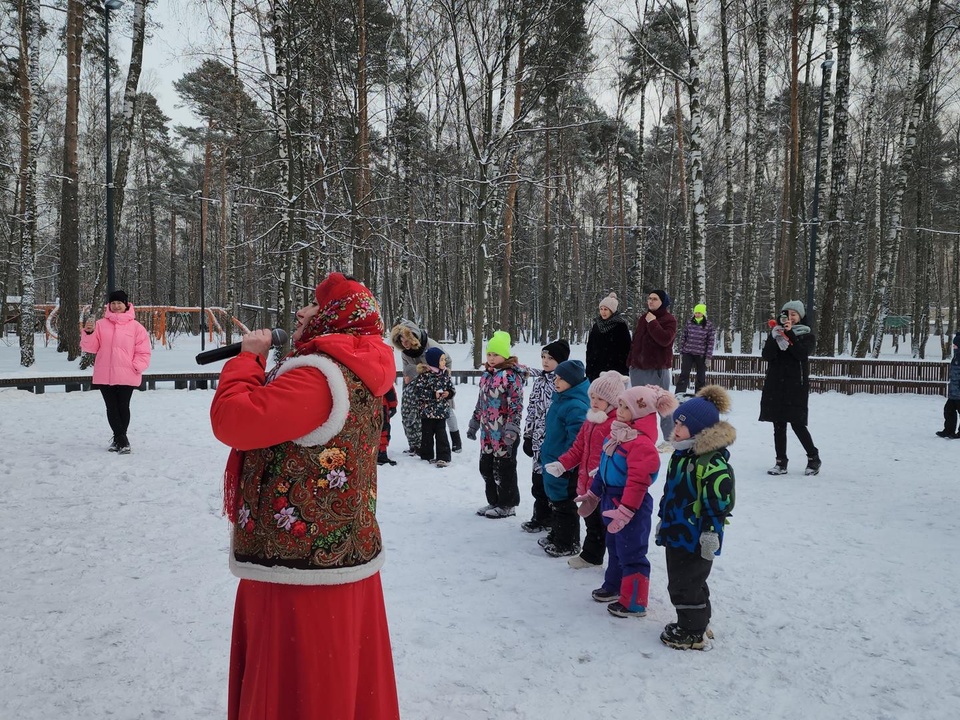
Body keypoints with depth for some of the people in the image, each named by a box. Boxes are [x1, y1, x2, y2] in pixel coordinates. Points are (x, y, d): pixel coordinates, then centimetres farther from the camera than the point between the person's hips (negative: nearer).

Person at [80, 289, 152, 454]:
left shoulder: (135, 326, 1)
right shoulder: (101, 324, 7)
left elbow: (143, 352, 1)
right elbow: (90, 347, 4)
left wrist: (135, 367, -11)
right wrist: (88, 333, -13)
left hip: (126, 376, -2)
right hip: (104, 375, 2)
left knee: (123, 407, 4)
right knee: (112, 408, 5)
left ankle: (119, 438, 17)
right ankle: (121, 439, 11)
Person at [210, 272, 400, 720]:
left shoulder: (319, 374, -21)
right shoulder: (354, 373, 11)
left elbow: (233, 419, -26)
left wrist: (248, 357, -11)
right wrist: (263, 364, 8)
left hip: (304, 569, -10)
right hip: (345, 556, 10)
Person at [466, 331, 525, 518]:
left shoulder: (511, 375, -13)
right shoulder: (486, 374, 12)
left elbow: (516, 404, -17)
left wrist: (512, 429, -22)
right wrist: (474, 424, 22)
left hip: (504, 433, -8)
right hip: (487, 432, 8)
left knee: (504, 468, 1)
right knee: (486, 467, 14)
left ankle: (507, 505, 15)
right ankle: (493, 501, 29)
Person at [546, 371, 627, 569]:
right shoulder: (590, 421, 11)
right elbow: (578, 447, 14)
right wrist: (562, 464, 3)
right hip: (588, 483, 9)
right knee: (592, 522, 24)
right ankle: (591, 556, 41)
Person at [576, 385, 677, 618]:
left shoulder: (642, 443, -24)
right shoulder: (617, 435, 7)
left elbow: (637, 482, -28)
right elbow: (604, 469, 17)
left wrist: (624, 512, -29)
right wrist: (593, 494, 22)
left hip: (631, 507, -10)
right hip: (612, 502, 10)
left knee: (631, 554, 1)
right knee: (615, 548, 24)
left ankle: (634, 603, 13)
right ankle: (614, 586, 42)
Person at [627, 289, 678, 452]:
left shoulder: (669, 320, -6)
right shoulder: (642, 319, 15)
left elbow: (665, 339, -23)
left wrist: (653, 323, -17)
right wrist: (631, 362, 13)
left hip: (658, 369, -7)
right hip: (638, 368, 7)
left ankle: (669, 440, 2)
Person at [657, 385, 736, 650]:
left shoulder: (714, 462, -22)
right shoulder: (681, 455, 8)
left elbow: (720, 504, -22)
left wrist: (712, 532, -21)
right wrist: (663, 520, 22)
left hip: (696, 539, -9)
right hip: (676, 533, 9)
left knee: (685, 585, 1)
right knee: (682, 582, 20)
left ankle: (693, 633, 18)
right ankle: (696, 622, 37)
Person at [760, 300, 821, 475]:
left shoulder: (807, 335, 6)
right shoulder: (776, 332, 12)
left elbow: (802, 353, -13)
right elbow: (767, 355, -2)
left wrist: (790, 334, -17)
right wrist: (776, 338, -16)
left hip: (796, 385, -3)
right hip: (775, 384, 3)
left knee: (797, 424, -7)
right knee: (778, 425, 3)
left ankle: (813, 458, 12)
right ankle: (781, 463, 9)